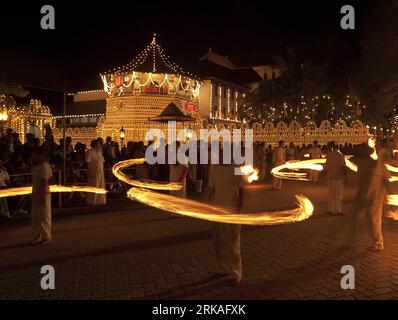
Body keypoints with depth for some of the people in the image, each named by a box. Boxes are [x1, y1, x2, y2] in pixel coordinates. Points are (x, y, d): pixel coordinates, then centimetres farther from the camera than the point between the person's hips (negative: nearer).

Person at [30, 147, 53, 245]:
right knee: (35, 217, 14)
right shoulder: (36, 166, 13)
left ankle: (46, 237, 14)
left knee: (44, 217, 2)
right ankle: (37, 237, 24)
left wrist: (41, 194, -21)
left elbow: (44, 182, -19)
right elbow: (34, 180, 14)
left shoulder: (44, 165, -14)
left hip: (43, 194, -9)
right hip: (35, 194, 9)